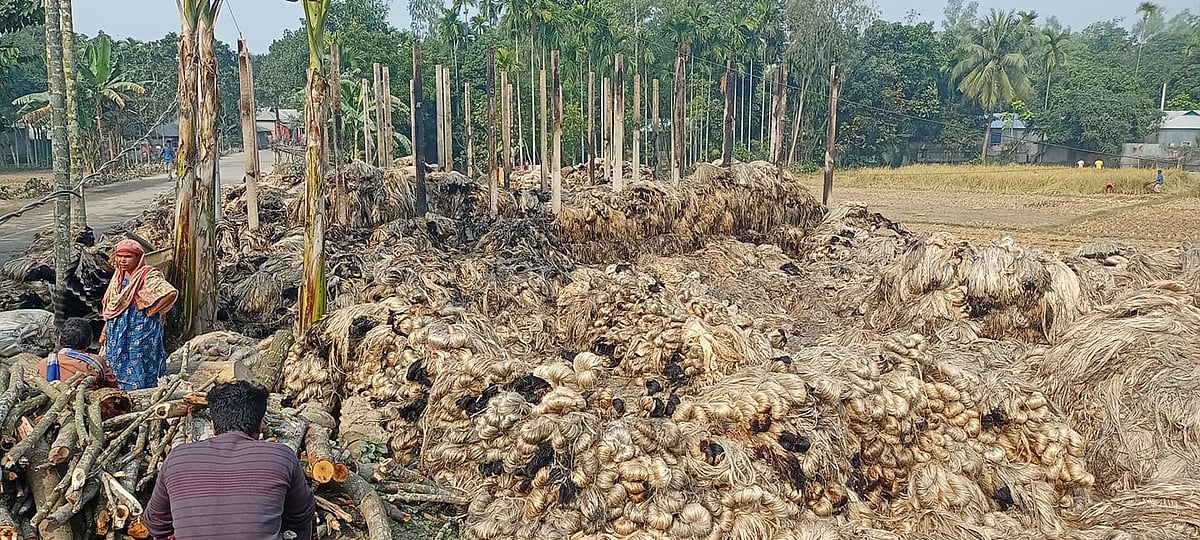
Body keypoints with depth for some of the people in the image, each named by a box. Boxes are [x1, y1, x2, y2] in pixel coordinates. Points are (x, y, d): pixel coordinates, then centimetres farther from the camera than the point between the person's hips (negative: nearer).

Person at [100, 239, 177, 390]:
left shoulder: (148, 276, -13)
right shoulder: (118, 276, 11)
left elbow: (171, 293, -27)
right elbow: (110, 307, 19)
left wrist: (151, 311, -17)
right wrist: (105, 332, 16)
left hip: (141, 333, -7)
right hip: (117, 332, 8)